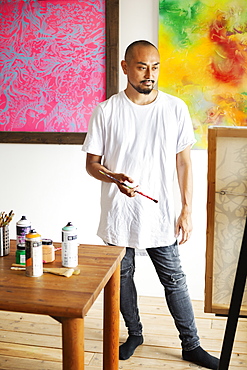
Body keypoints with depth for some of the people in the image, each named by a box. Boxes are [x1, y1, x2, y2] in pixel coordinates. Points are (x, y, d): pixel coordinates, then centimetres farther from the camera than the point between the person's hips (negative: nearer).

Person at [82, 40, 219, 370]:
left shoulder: (175, 108, -2)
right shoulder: (106, 111, -5)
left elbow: (184, 162, 1)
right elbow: (91, 163, -1)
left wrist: (187, 210, -2)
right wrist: (115, 178, -23)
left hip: (160, 215, 0)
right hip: (119, 214, 1)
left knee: (174, 280, 9)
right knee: (122, 276, 16)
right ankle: (134, 333, 39)